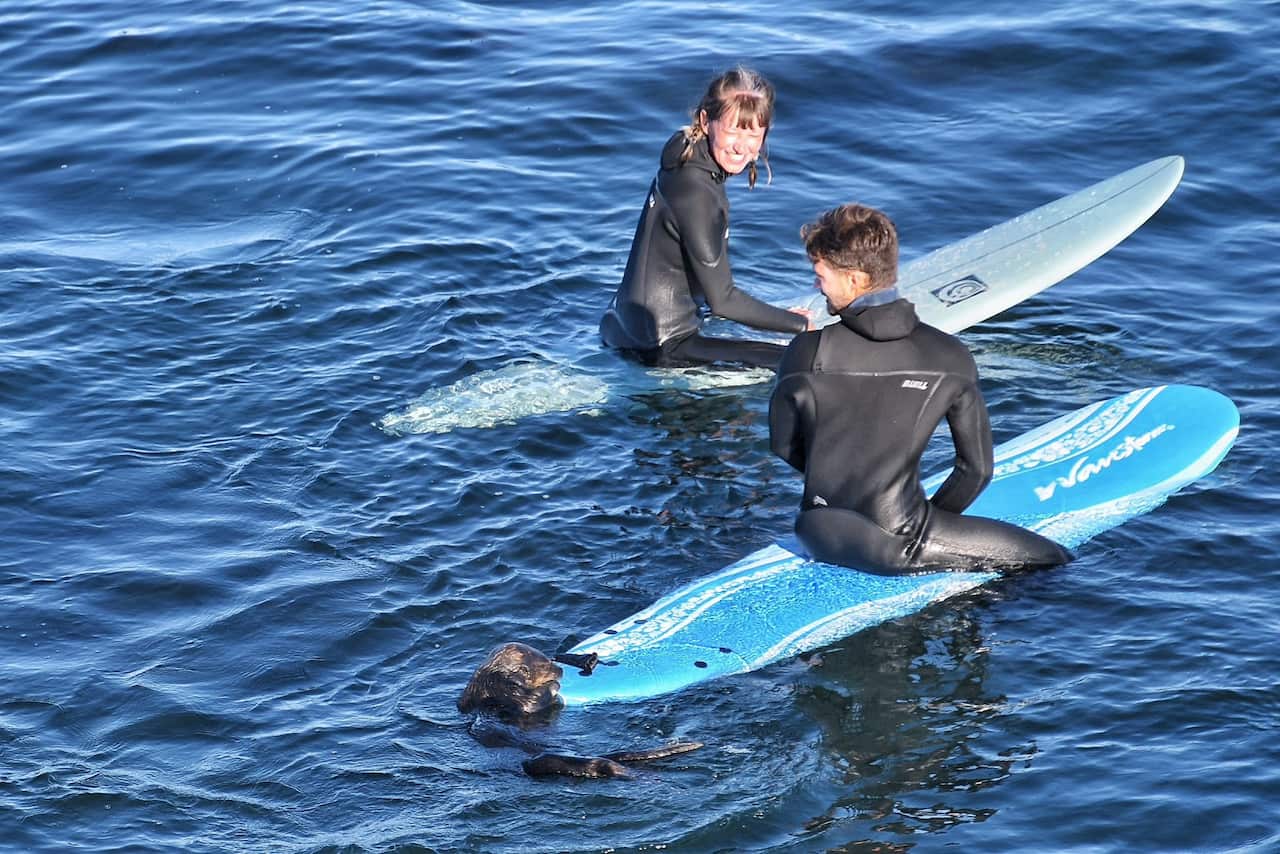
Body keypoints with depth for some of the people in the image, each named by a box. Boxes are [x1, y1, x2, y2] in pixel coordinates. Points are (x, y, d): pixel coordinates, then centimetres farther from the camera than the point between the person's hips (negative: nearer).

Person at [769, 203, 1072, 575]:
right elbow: (976, 468, -2)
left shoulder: (807, 352, -11)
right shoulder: (950, 358, -9)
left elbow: (783, 444, 4)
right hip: (894, 544, -5)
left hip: (818, 539, 6)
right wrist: (930, 524, 13)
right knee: (1055, 559, 3)